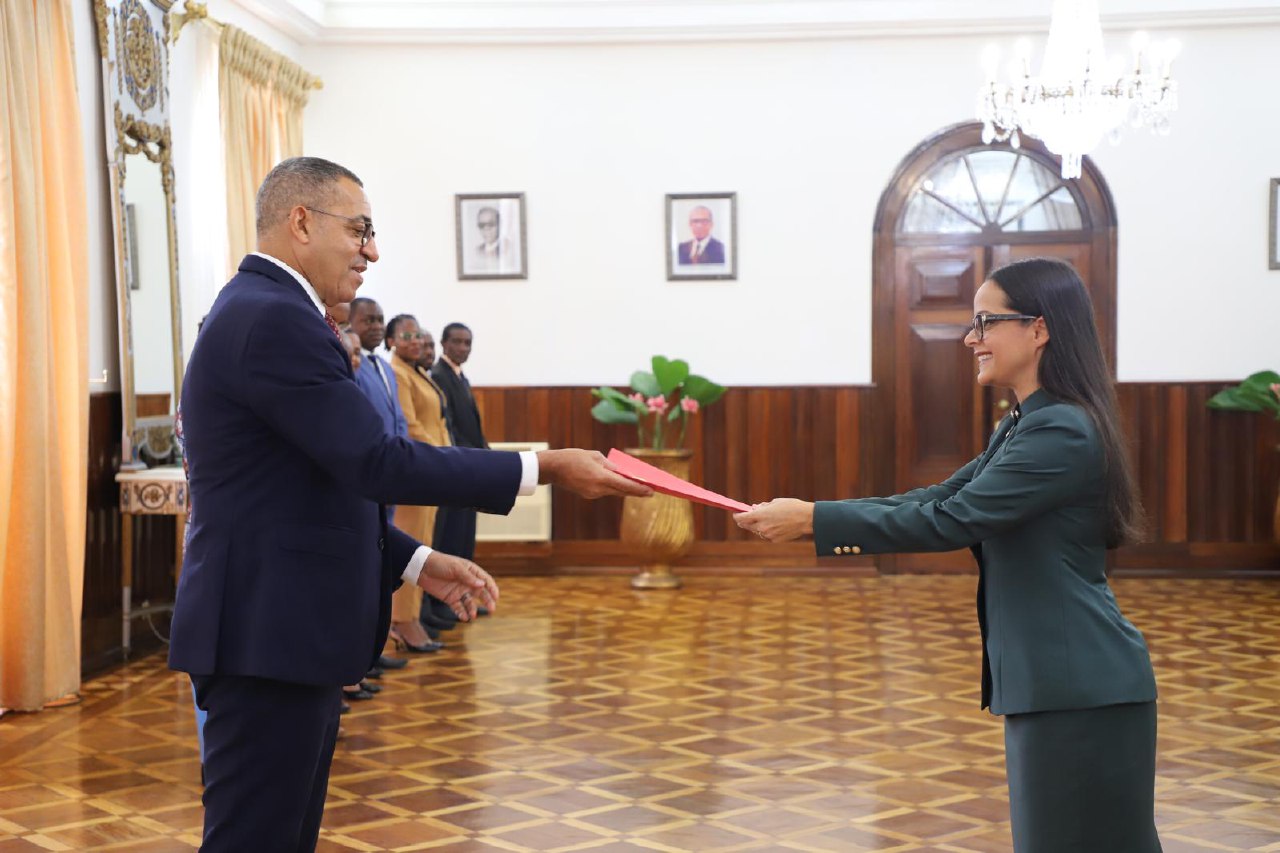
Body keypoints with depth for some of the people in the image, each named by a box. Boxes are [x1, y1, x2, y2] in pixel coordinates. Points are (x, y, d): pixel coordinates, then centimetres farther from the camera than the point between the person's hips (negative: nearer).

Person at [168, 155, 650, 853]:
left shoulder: (263, 311, 16)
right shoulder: (275, 319, -17)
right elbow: (378, 463, -23)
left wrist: (418, 562, 12)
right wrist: (545, 469, -19)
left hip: (287, 633, 11)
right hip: (269, 637, -11)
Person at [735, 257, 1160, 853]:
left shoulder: (1062, 432, -18)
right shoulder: (1023, 427, 14)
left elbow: (950, 521, -23)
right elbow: (938, 497, 11)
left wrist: (812, 519, -20)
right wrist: (815, 515, -2)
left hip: (1080, 689, -10)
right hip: (1050, 682, 10)